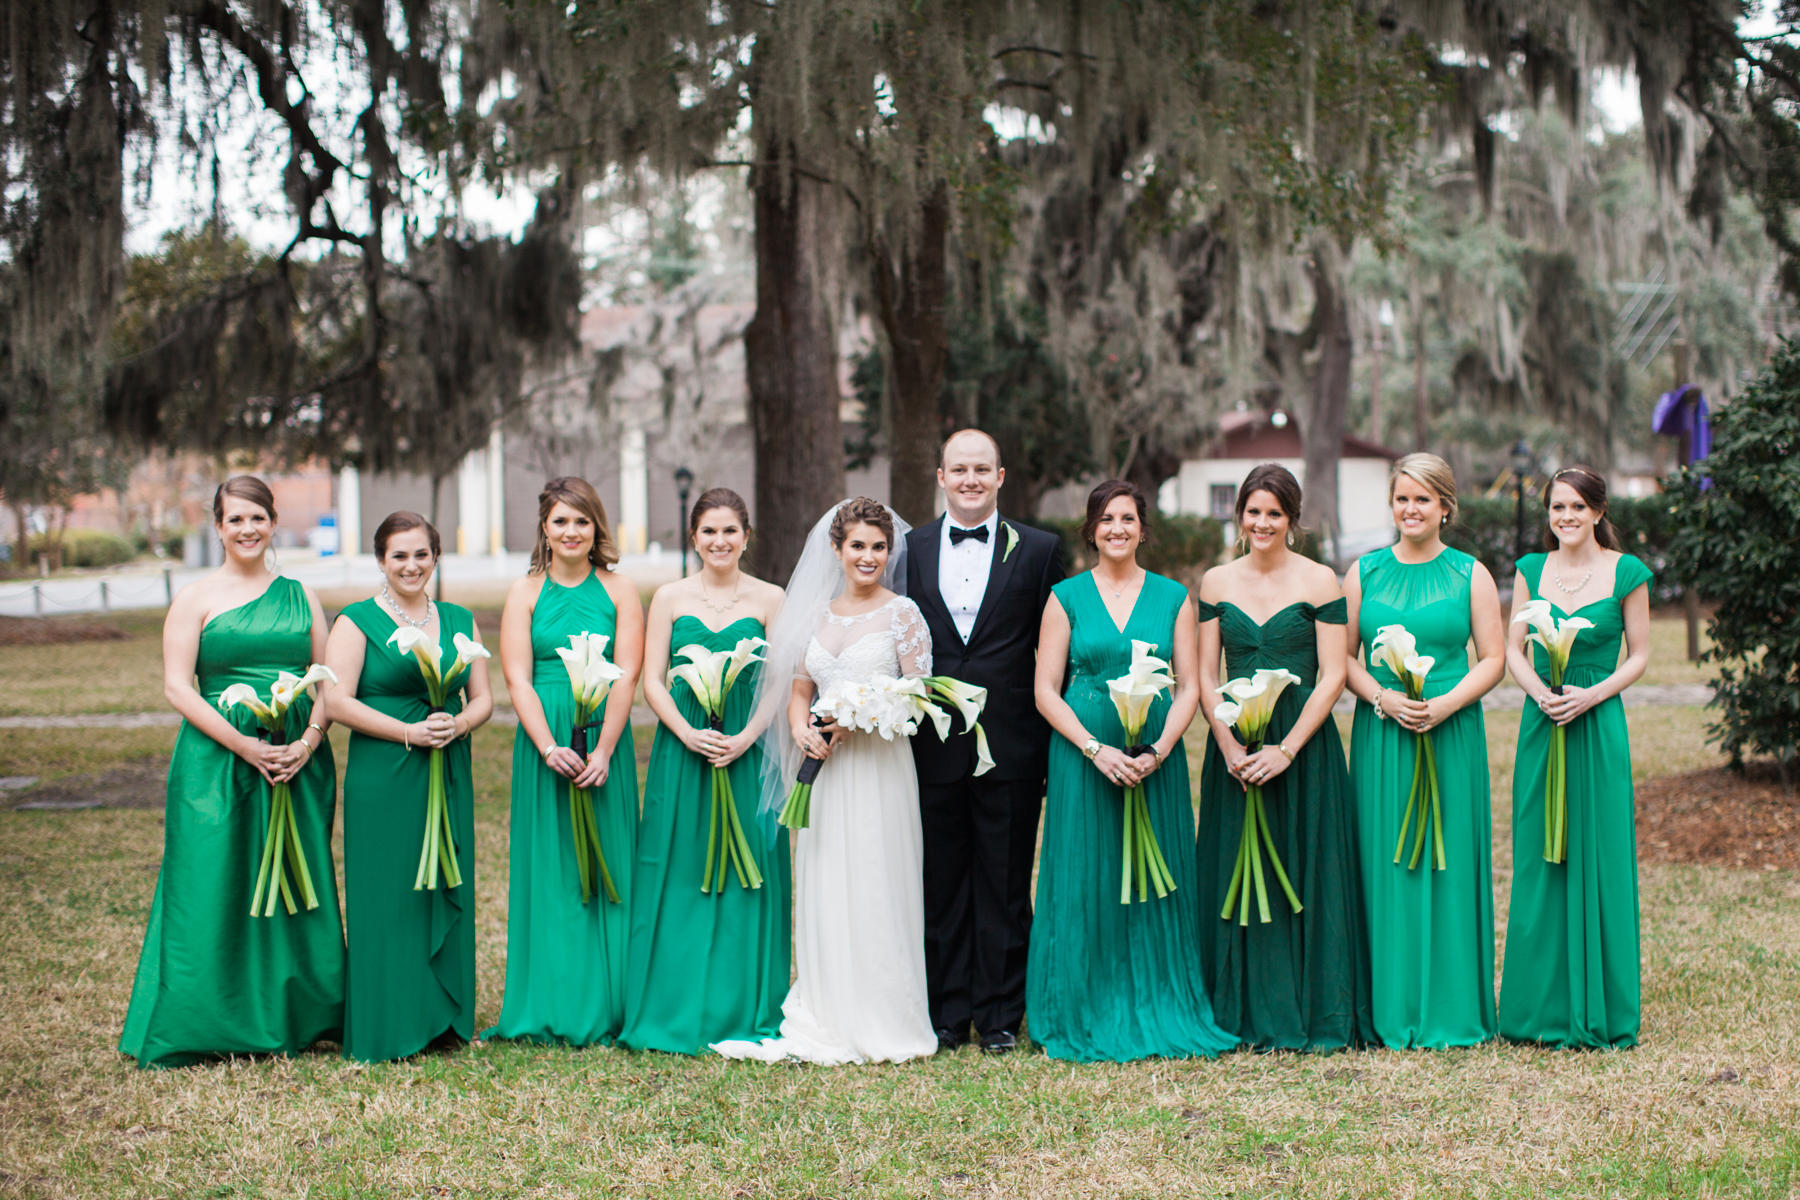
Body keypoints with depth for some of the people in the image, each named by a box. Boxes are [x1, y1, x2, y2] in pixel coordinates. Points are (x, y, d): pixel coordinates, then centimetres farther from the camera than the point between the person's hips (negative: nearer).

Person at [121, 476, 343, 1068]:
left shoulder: (300, 596, 12)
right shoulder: (196, 598, 2)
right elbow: (178, 687, -6)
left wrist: (308, 741, -8)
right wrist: (243, 744, -15)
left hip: (298, 759, 3)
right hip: (217, 758, -3)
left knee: (299, 883, 4)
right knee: (216, 887, -5)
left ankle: (295, 1019, 15)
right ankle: (216, 1026, 3)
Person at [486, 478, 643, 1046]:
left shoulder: (620, 591, 4)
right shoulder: (525, 593, 5)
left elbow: (627, 677, -3)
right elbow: (518, 680, -2)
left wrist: (603, 752, -14)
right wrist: (550, 749, -15)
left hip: (606, 743, 0)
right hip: (543, 744, 0)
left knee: (605, 865, 2)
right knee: (548, 867, 2)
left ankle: (604, 1011, 9)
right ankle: (551, 1010, 8)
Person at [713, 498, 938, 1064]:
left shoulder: (902, 613, -2)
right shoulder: (817, 613, 13)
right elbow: (799, 689, 15)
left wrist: (856, 722, -16)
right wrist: (802, 731, -6)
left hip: (879, 767, -5)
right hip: (824, 766, 5)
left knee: (873, 889, -3)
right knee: (822, 890, 5)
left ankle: (876, 1025, 5)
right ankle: (825, 1023, 12)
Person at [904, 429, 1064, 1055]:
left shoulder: (1040, 550, 3)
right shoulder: (909, 549, 8)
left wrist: (1054, 741, -3)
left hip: (1011, 745, -1)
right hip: (933, 745, 2)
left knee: (1005, 886, 5)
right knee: (941, 883, 7)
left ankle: (1001, 1015, 14)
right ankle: (947, 1010, 16)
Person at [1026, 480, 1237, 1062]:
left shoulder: (1173, 598, 7)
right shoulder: (1067, 597, 3)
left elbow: (1189, 687, 3)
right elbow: (1046, 692, -1)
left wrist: (1159, 751, -12)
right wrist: (1096, 749, -13)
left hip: (1155, 759, 1)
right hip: (1084, 756, -1)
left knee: (1156, 886, 3)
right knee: (1087, 887, 0)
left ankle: (1160, 1013, 12)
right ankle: (1089, 1019, 8)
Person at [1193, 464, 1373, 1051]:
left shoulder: (1319, 582, -1)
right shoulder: (1216, 583, 8)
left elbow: (1332, 677, -5)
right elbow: (1205, 678, 6)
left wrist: (1286, 749, -14)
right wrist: (1230, 747, -8)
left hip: (1303, 744, -3)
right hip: (1234, 747, 3)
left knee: (1307, 878, -2)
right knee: (1236, 877, 4)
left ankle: (1313, 1014, 7)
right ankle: (1245, 1016, 13)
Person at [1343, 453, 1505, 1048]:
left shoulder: (1470, 575, 5)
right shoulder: (1364, 572, 8)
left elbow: (1493, 659, 2)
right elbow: (1343, 656, 7)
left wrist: (1444, 705, -13)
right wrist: (1383, 698, -11)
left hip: (1452, 734, -1)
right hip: (1381, 736, 1)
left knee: (1450, 864, 0)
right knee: (1385, 863, 0)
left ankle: (1453, 1010, 7)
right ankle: (1391, 1010, 7)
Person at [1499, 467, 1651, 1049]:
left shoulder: (1626, 573, -1)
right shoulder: (1530, 570, 7)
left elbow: (1639, 656, 2)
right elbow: (1513, 651, 8)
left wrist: (1592, 695, -13)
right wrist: (1541, 694, -11)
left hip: (1599, 727, -2)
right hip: (1540, 726, 3)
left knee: (1598, 863, -1)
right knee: (1538, 864, 4)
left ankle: (1599, 1012, 8)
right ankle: (1541, 1007, 12)